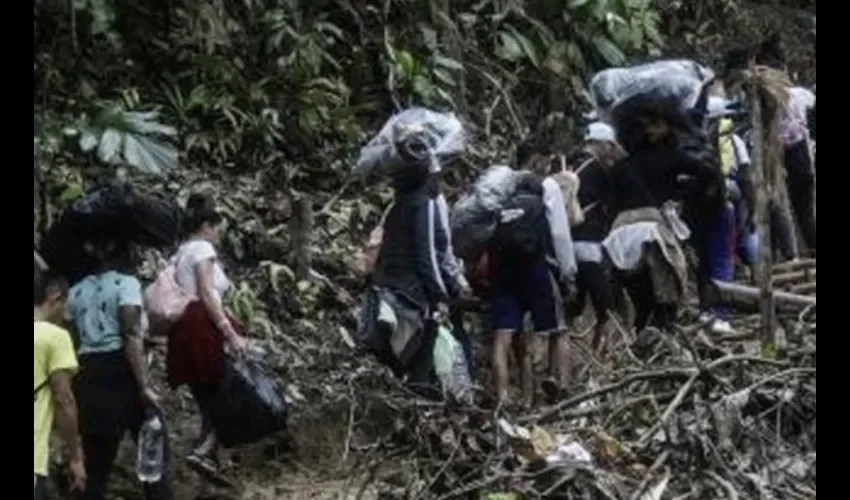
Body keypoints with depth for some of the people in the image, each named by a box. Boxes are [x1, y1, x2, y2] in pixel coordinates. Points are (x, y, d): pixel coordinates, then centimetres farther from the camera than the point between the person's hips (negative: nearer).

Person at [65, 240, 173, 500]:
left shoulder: (76, 292, 13)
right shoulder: (126, 283, -4)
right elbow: (132, 337, -16)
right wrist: (145, 386, -22)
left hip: (89, 377, 6)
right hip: (121, 373, -6)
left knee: (96, 465, 9)